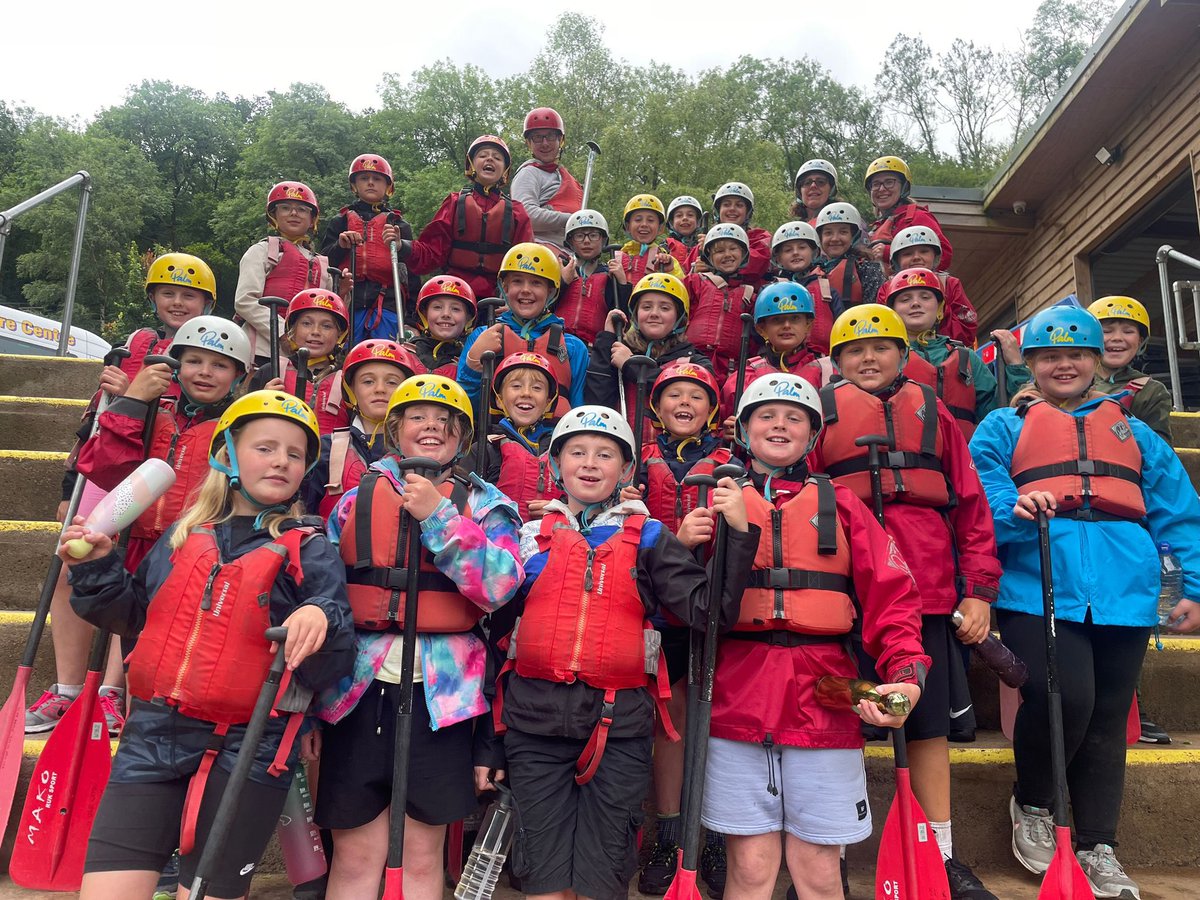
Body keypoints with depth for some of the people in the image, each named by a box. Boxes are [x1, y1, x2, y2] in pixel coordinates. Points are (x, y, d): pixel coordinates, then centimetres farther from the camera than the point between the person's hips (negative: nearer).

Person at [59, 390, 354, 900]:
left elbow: (331, 666, -9)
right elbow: (137, 617, 21)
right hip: (153, 736, 4)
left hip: (245, 749, -3)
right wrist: (98, 571, 5)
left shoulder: (309, 551, -3)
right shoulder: (183, 535, 9)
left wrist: (320, 620, -29)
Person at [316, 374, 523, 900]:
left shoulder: (486, 503, 5)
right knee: (355, 855, 7)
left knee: (422, 856, 9)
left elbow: (497, 586, -12)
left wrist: (438, 515, -16)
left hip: (442, 692, -1)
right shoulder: (355, 500, 10)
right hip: (356, 687, 1)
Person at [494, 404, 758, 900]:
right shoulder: (530, 537, 9)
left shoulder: (649, 539, 6)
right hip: (534, 723, 1)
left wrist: (738, 533, -15)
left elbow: (709, 609, -5)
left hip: (619, 727, -1)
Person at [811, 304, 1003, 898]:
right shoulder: (820, 410, 8)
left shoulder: (930, 409, 15)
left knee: (930, 722, 10)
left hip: (928, 588, 2)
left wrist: (979, 590, 4)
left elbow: (970, 502, 11)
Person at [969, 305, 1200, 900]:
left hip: (1124, 593, 4)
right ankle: (1030, 807, 12)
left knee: (1107, 719, 9)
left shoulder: (1133, 432, 21)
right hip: (1037, 588, -3)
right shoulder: (1004, 427, 13)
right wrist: (1015, 509, -22)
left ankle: (1097, 849, 24)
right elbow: (981, 496, -1)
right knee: (1063, 698, -18)